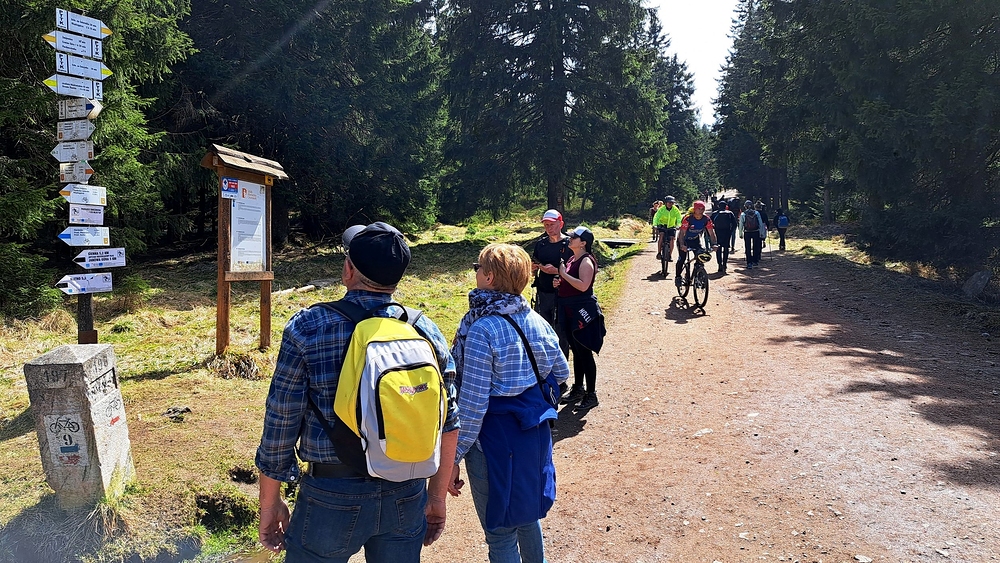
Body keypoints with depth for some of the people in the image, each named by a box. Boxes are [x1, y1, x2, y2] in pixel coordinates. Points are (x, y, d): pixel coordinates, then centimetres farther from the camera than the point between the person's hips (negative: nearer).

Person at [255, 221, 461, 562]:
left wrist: (269, 503, 6)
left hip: (333, 496, -2)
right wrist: (437, 497, 14)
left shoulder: (306, 328, -12)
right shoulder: (426, 330, -4)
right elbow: (449, 424, 1)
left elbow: (280, 423, -8)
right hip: (407, 496, 3)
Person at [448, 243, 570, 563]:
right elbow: (561, 372, 10)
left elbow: (472, 404, -23)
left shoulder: (481, 330, -23)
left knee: (500, 531, 10)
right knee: (527, 512, 27)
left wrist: (453, 458, -15)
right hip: (535, 431, 7)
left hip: (496, 438, -7)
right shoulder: (535, 321, -3)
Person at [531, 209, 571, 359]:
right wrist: (533, 267, -5)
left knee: (560, 332, 1)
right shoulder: (541, 243, 10)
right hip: (542, 294, 6)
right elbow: (533, 268, 18)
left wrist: (555, 270, -22)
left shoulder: (569, 244, -7)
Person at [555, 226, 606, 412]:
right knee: (576, 351, 17)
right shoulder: (572, 259, 12)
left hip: (583, 311, -9)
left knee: (585, 353, -3)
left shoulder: (586, 260, -15)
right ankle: (578, 388, 29)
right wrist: (560, 283, 4)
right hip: (570, 311, 9)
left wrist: (564, 274, -18)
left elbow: (583, 285, -27)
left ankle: (591, 395, 5)